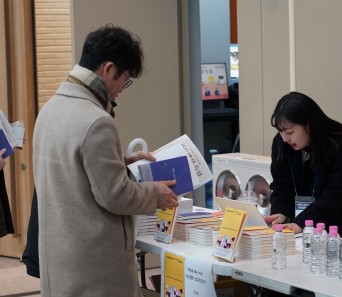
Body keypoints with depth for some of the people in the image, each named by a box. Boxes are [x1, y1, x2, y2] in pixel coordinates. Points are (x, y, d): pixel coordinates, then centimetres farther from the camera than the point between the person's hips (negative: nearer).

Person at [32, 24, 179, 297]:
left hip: (58, 253, 9)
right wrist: (155, 194, -2)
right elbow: (115, 196, -18)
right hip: (94, 259, -9)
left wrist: (124, 161, 18)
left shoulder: (51, 108, 7)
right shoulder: (96, 121, -22)